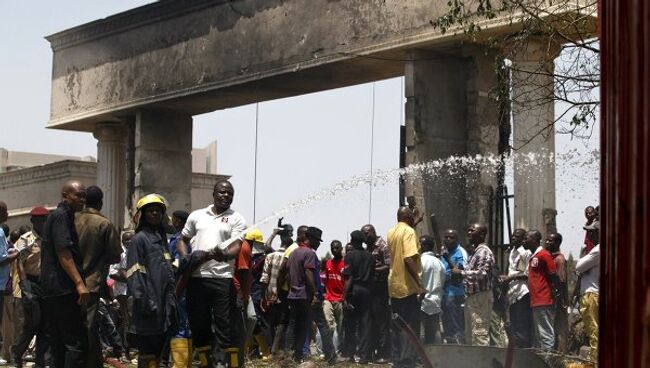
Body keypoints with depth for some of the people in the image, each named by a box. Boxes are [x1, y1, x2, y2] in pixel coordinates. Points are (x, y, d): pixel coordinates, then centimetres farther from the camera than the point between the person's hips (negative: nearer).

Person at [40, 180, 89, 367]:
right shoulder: (62, 216, -9)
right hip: (64, 290, -11)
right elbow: (63, 252, -19)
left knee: (59, 343, 12)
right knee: (77, 342, -13)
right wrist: (79, 283, -24)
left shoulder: (56, 216, 22)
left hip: (50, 290, 11)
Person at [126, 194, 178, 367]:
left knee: (159, 346, 10)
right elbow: (134, 274, -11)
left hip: (163, 302, 8)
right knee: (147, 347, -6)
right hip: (149, 303, -8)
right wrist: (142, 300, -19)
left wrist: (171, 298, 18)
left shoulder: (162, 238, 20)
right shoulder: (139, 239, -5)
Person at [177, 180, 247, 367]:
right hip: (197, 278, 3)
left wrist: (223, 255, -28)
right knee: (199, 325, 9)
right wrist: (186, 258, 1)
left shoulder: (236, 219, 6)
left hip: (223, 279, -3)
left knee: (226, 326, -5)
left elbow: (237, 247, -6)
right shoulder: (197, 215, 16)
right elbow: (183, 240, 22)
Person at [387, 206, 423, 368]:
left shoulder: (391, 232, 12)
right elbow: (409, 258, -23)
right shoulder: (408, 231, -12)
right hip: (408, 286, -8)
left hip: (394, 286, 8)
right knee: (410, 327, -5)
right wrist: (419, 284, -23)